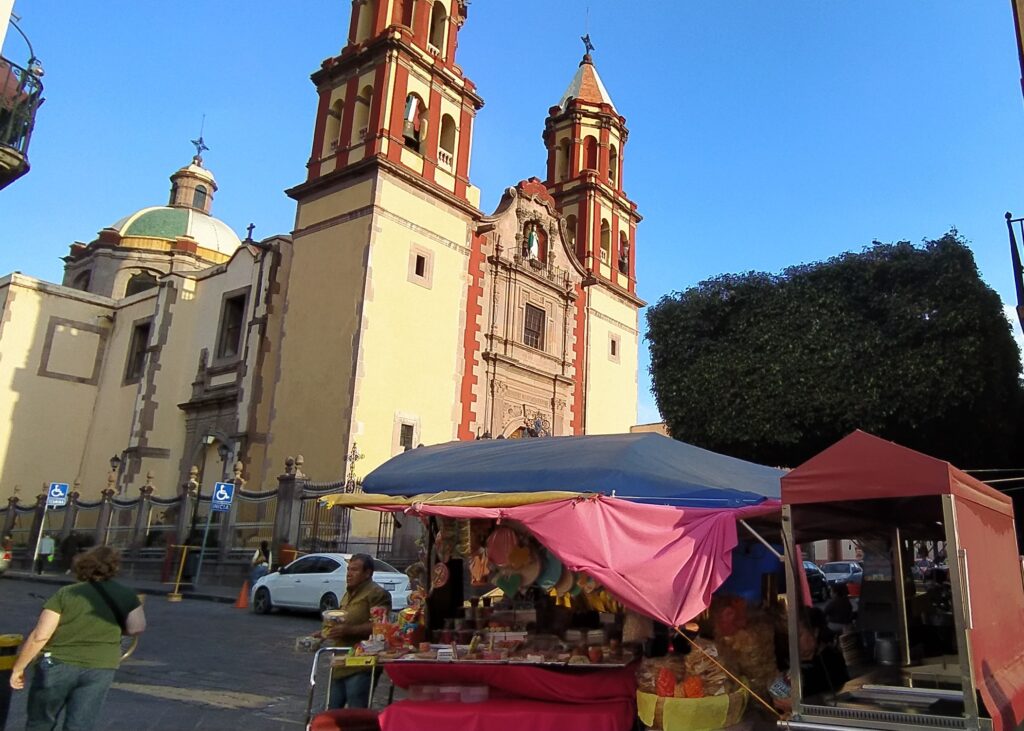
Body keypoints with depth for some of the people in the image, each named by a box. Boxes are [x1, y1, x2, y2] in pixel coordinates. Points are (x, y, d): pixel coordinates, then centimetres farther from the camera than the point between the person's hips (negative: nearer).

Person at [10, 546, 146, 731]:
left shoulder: (66, 593, -3)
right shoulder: (126, 595, 2)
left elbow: (40, 635, -9)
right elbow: (137, 628, -8)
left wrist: (18, 668, 1)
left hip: (58, 665, -1)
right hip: (100, 669, 1)